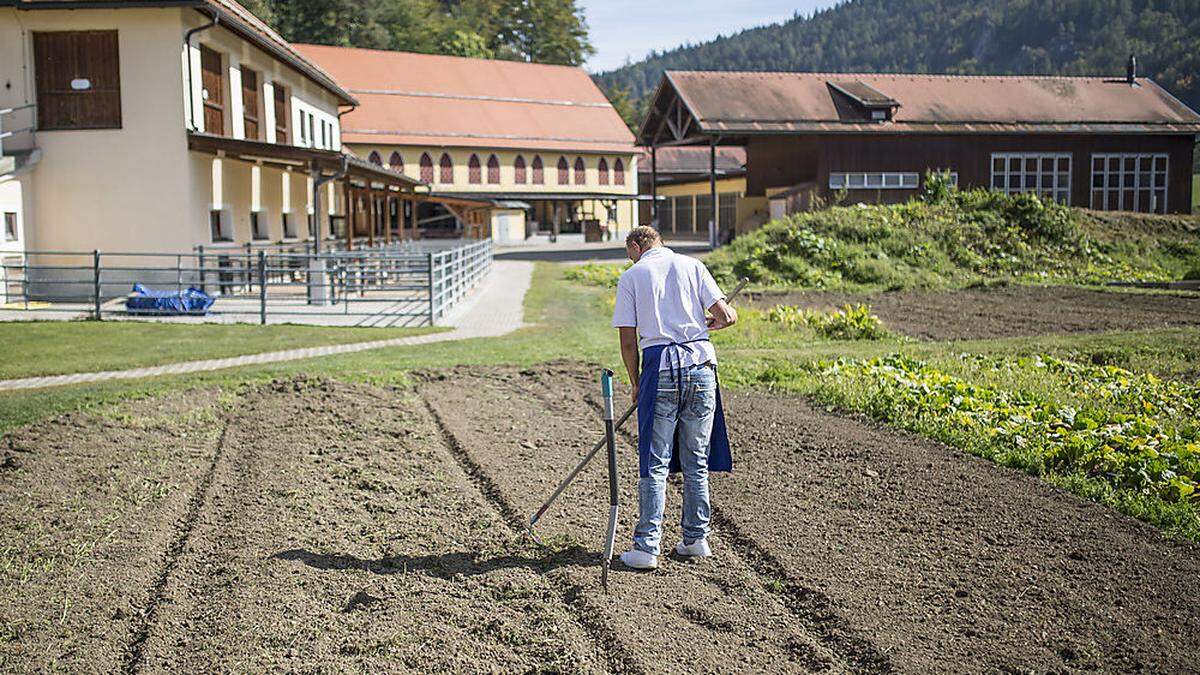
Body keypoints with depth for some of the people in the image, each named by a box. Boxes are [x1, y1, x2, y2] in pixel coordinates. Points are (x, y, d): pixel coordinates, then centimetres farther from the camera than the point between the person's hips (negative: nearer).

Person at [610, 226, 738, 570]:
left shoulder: (632, 275, 6)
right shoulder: (692, 266, 10)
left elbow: (628, 341, 1)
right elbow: (727, 316, 1)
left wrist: (636, 384, 13)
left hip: (660, 367, -2)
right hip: (700, 365, 2)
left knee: (654, 463, 2)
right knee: (696, 461, 12)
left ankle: (647, 547, 1)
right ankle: (696, 539, 20)